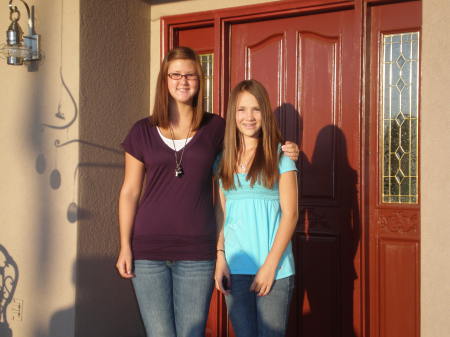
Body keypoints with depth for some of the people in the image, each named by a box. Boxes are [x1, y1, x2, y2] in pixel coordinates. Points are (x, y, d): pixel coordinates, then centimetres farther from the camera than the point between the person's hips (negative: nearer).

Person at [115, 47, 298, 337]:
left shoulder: (216, 128, 5)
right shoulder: (143, 131, 5)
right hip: (148, 251, 0)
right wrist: (125, 246, 2)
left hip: (197, 254, 0)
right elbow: (130, 192, 7)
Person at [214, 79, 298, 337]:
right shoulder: (225, 158, 10)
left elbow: (290, 213, -5)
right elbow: (222, 213, 12)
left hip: (273, 267, -3)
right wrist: (220, 257, 1)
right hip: (235, 266, 3)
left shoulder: (279, 155, -2)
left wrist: (270, 264, -10)